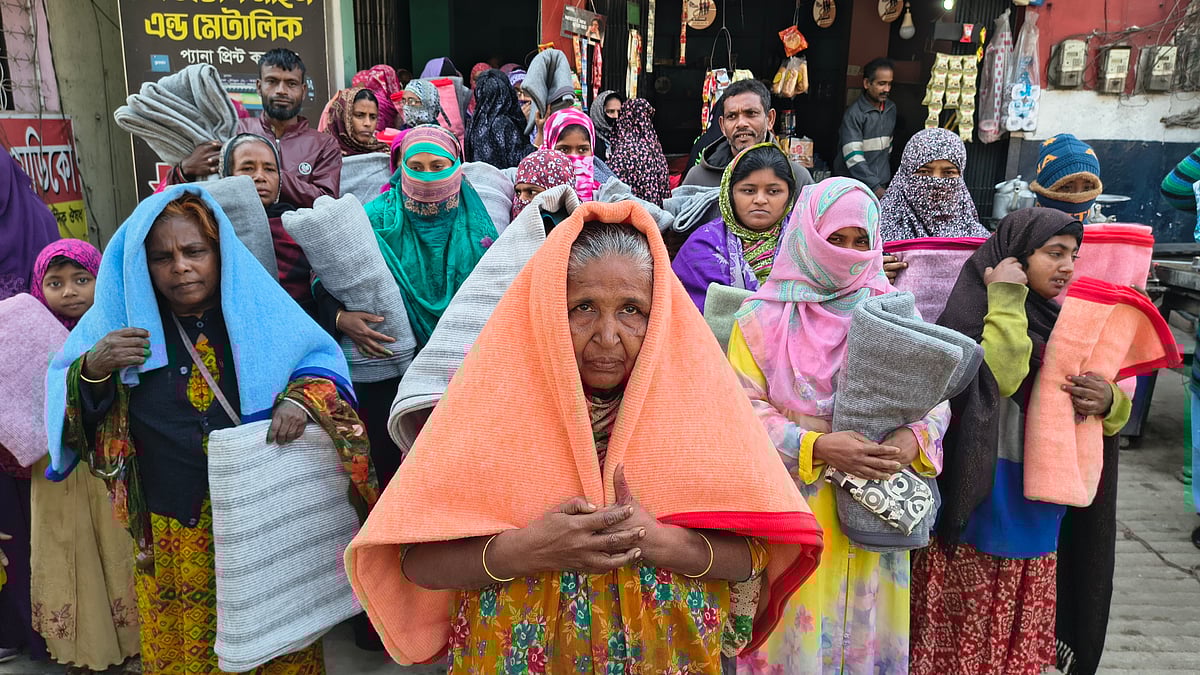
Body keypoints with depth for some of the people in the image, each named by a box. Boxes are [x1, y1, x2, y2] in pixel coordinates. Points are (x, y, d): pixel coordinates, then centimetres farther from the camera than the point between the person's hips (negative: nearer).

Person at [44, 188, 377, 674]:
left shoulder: (254, 305, -4)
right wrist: (93, 369, -20)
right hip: (171, 526, 1)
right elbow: (63, 394, 2)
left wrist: (300, 399, -19)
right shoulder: (121, 315, -2)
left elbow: (320, 358, 1)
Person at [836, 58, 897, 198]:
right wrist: (876, 187, -25)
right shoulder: (854, 114, -12)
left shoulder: (891, 109, 10)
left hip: (882, 183, 6)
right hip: (855, 185, -6)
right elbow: (853, 157, -20)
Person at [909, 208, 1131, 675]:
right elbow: (993, 376, -29)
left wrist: (1109, 402, -8)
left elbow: (1115, 413, 15)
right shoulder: (974, 313, -10)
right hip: (977, 517, -6)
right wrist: (1007, 300, -19)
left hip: (1039, 523, 7)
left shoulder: (1060, 322, 10)